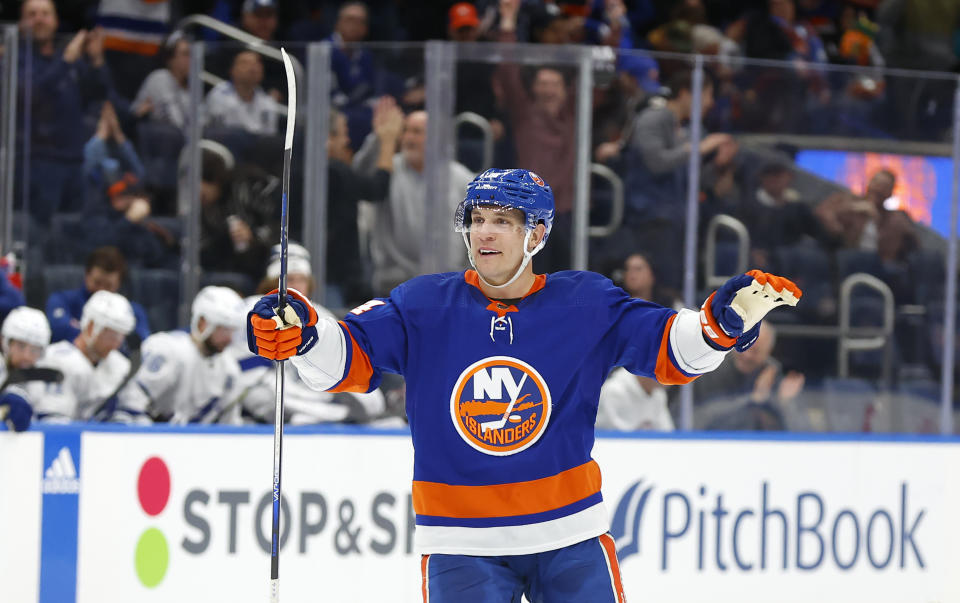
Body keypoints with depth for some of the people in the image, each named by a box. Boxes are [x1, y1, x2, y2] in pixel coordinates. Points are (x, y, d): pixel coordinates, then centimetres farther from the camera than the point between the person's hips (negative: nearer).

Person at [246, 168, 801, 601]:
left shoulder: (586, 304, -1)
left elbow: (668, 349, -3)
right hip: (462, 546, -1)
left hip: (570, 538, 1)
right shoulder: (424, 306, -1)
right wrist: (300, 336, -24)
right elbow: (352, 356, -5)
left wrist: (724, 321, -21)